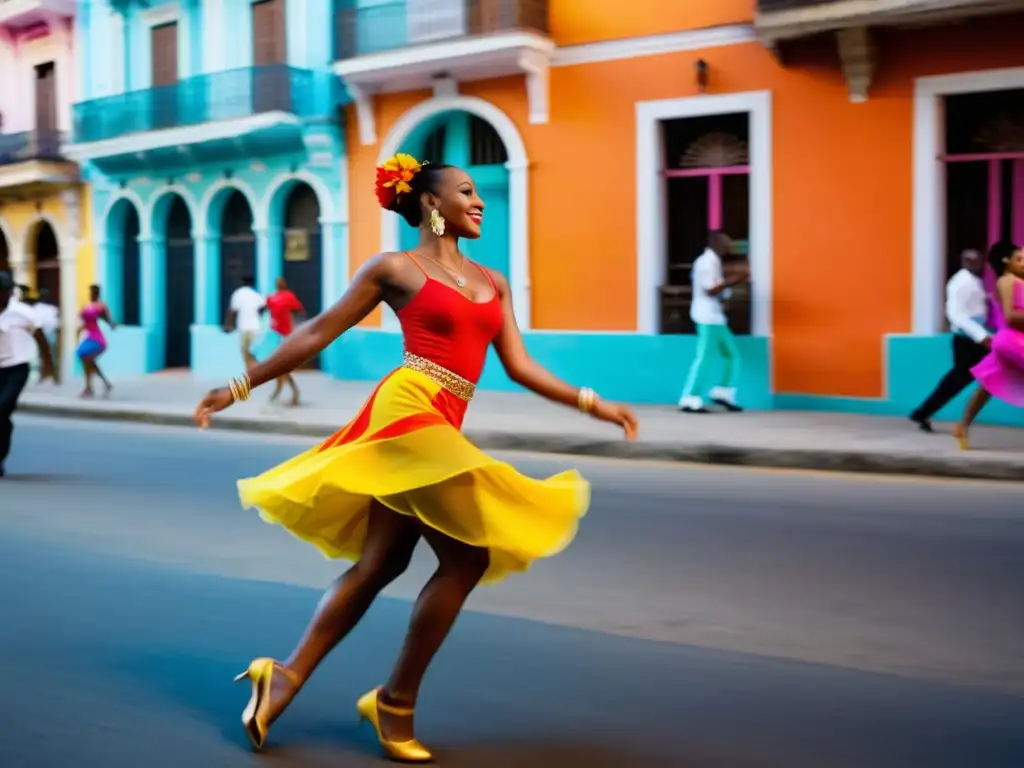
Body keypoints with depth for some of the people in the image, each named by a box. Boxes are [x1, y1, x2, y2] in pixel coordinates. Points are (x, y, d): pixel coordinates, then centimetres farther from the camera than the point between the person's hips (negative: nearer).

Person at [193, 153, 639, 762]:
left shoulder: (493, 283, 19)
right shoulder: (396, 268, 2)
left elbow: (520, 367, 17)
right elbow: (317, 334, 5)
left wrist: (592, 403, 11)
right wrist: (241, 388, 6)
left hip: (440, 428, 7)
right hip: (408, 410, -7)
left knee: (379, 566, 7)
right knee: (468, 556, -9)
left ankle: (286, 677, 13)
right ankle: (396, 700, 3)